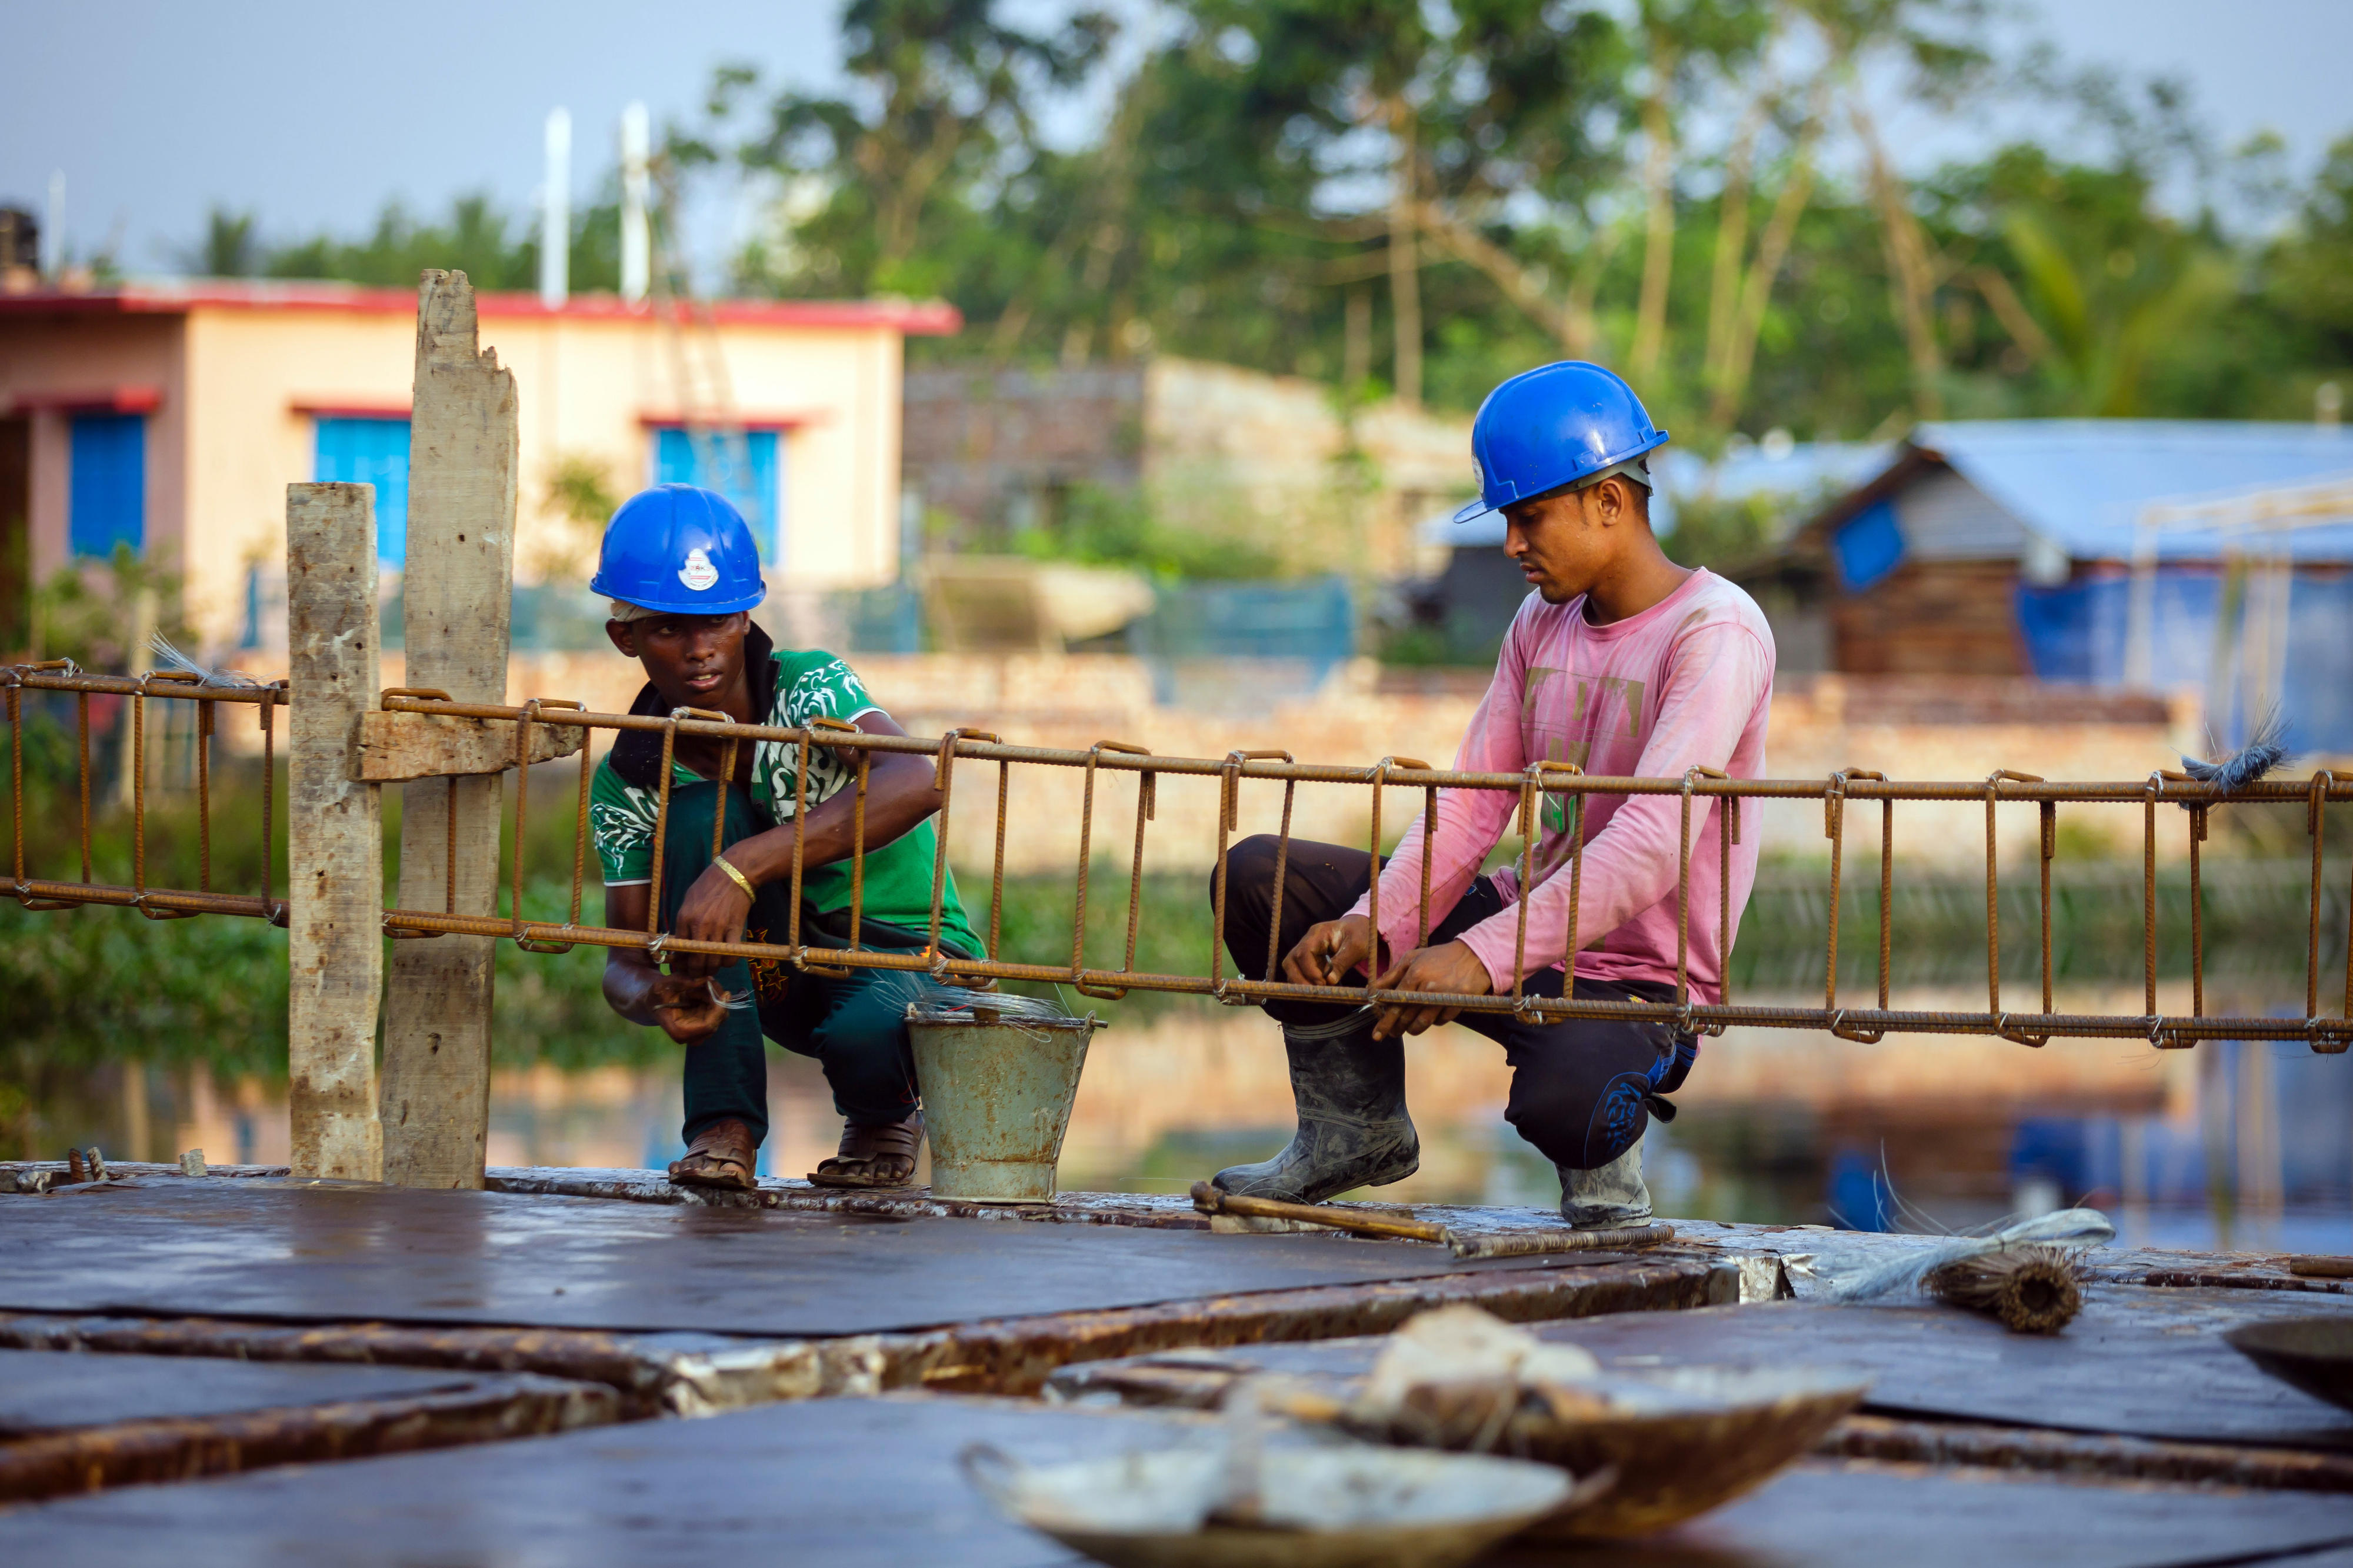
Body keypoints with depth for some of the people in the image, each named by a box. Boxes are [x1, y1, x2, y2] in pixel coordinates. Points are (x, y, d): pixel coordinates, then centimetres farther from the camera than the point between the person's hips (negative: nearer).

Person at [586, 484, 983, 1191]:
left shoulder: (808, 689, -20)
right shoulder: (629, 781, -8)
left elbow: (914, 786, -41)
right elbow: (624, 957, -7)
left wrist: (742, 867, -50)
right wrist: (655, 996, -35)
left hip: (912, 956, -3)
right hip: (784, 981, 3)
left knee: (864, 1034, -39)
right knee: (697, 812, -23)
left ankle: (884, 1115, 4)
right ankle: (725, 1128, -21)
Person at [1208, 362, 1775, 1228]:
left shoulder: (1715, 631, -19)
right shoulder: (1543, 624, 9)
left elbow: (1654, 844, -31)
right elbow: (1471, 805, 4)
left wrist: (1485, 956, -38)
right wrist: (1371, 927, -15)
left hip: (1641, 977, -8)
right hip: (1529, 927, 8)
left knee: (1561, 1106, -41)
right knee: (1256, 878, 0)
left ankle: (1604, 1155, -2)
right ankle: (1355, 1130, 16)